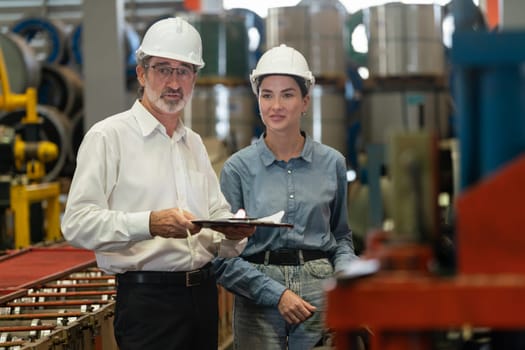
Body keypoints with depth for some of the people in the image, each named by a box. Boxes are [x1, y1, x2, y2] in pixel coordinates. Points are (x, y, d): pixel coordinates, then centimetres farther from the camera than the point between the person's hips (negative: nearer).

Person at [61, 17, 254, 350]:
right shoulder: (108, 136, -5)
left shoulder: (194, 143, 17)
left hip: (203, 294, 7)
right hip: (146, 296, -6)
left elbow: (218, 214, 17)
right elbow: (78, 223, -16)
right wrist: (150, 223, -28)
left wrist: (233, 233, -6)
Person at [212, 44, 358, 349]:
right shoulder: (239, 168, 0)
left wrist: (345, 272, -3)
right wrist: (276, 293, -13)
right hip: (259, 305, -1)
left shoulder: (332, 163, 6)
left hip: (320, 299, 1)